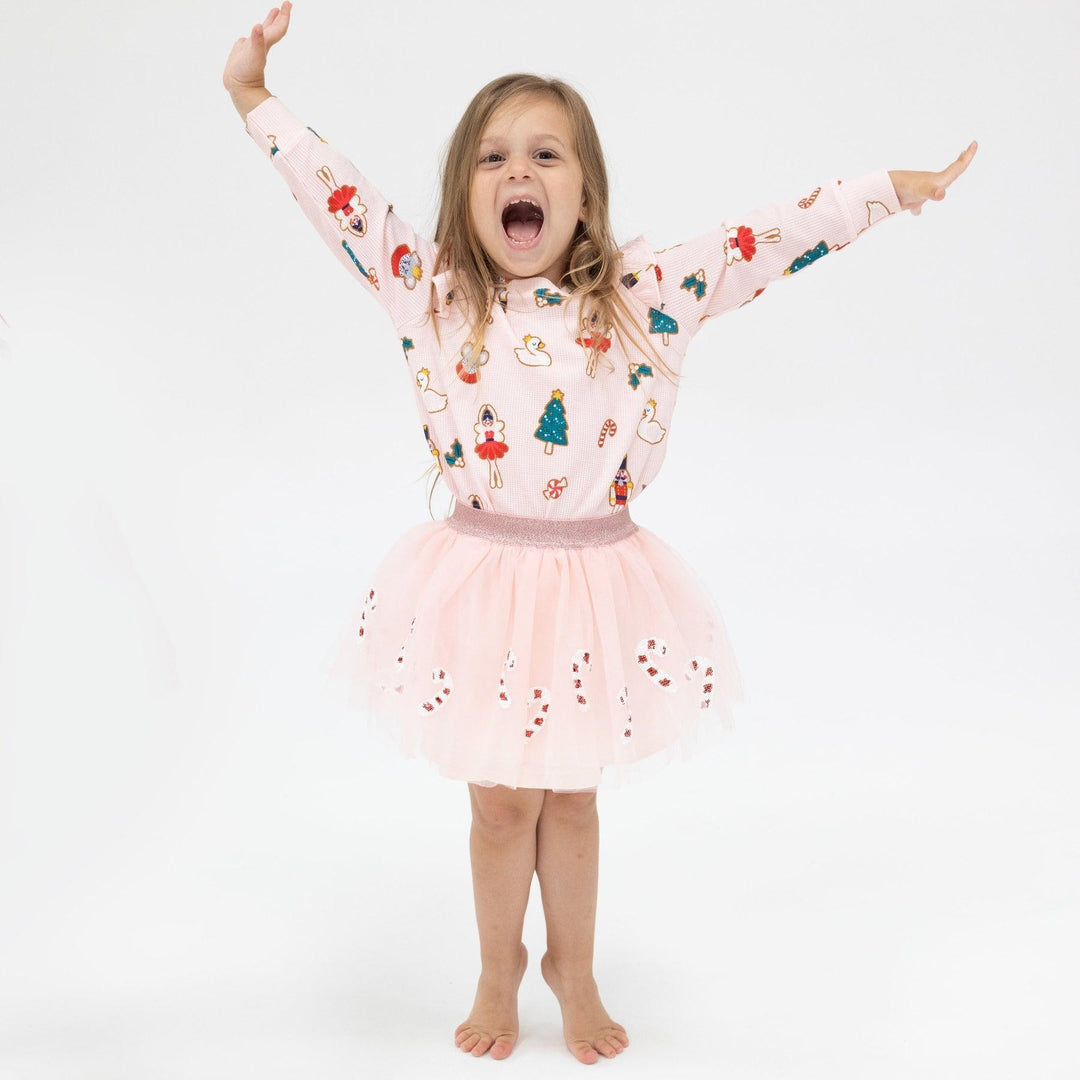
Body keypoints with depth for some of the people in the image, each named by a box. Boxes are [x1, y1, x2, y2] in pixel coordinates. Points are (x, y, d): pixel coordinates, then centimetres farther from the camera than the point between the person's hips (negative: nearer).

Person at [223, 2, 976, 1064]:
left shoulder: (647, 292, -4)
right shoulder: (429, 290, -4)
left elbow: (767, 239, -4)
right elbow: (335, 190, -2)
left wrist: (892, 189, -3)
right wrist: (253, 97, -1)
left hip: (597, 580, 0)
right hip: (482, 577, 0)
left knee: (570, 797, 15)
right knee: (501, 801, 12)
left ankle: (573, 969, 39)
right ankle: (499, 973, 37)